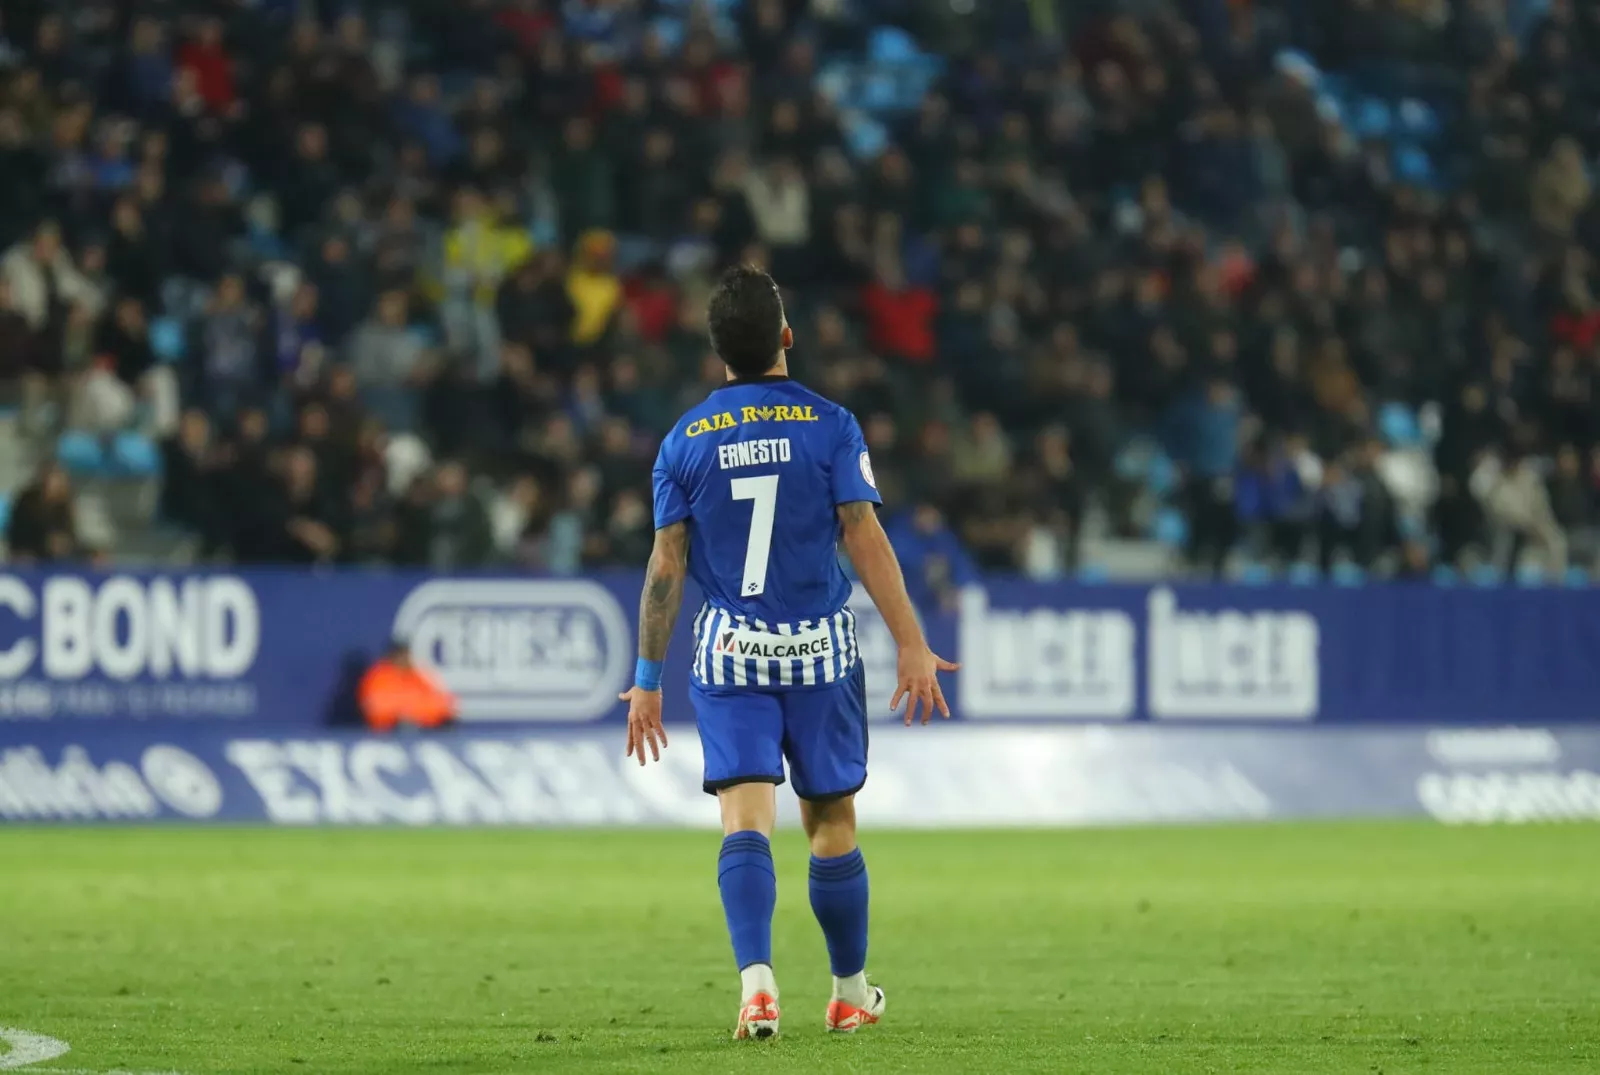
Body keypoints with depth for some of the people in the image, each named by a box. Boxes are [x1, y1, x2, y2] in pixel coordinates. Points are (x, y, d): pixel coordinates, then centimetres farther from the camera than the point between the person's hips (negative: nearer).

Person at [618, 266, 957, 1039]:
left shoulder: (684, 441, 1)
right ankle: (850, 992, 22)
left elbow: (666, 565, 0)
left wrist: (647, 680, 6)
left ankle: (756, 982, -24)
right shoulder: (828, 425, -4)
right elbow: (865, 540, -8)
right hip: (819, 650, -1)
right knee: (831, 819, 11)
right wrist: (912, 646, -5)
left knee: (746, 819, -5)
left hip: (728, 655, 1)